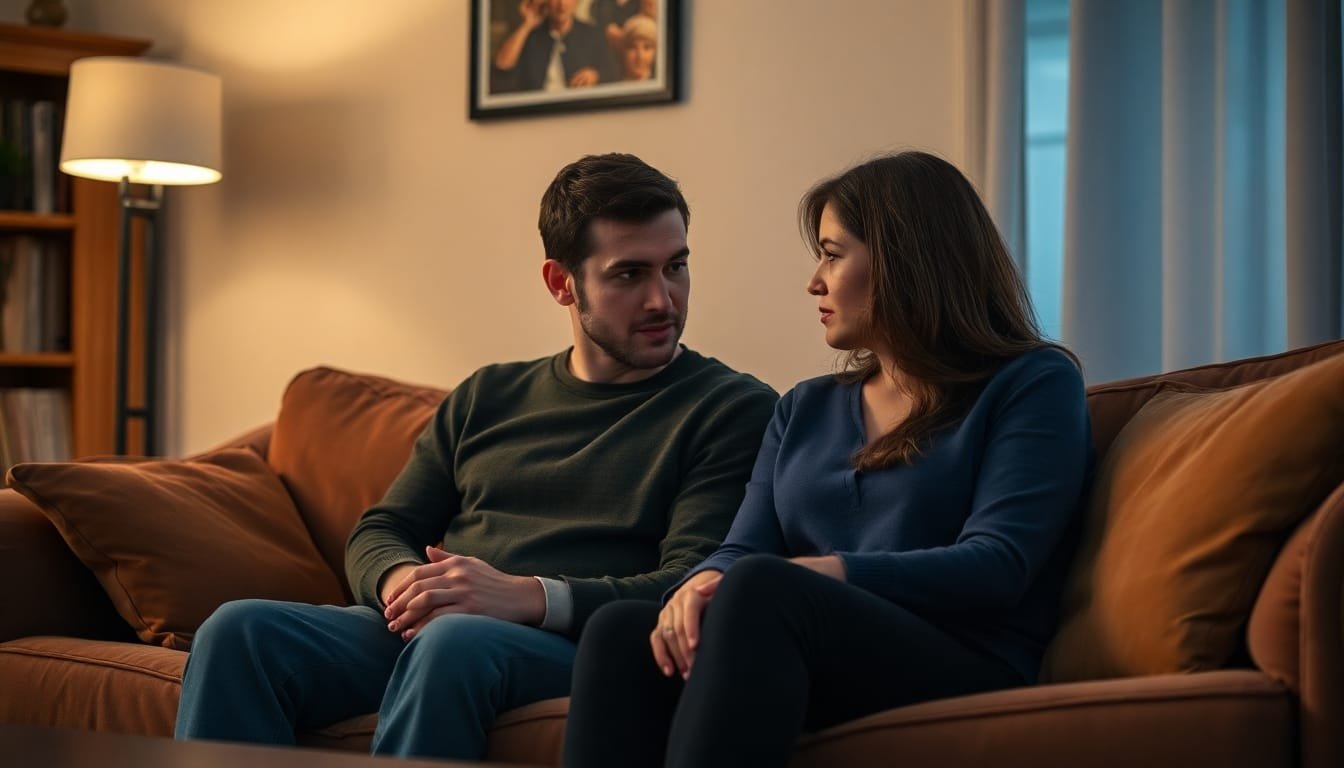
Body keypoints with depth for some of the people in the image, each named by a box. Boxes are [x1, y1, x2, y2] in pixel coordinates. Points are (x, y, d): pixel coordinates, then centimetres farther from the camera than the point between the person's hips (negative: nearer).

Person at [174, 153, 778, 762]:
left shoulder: (733, 409, 7)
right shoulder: (488, 398, 24)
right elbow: (378, 533, 21)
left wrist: (533, 596, -21)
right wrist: (402, 582, -5)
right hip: (421, 629, 5)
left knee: (456, 639, -39)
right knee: (239, 630, -24)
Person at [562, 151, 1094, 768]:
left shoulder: (1033, 385, 7)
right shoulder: (805, 409, 26)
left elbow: (997, 565, -7)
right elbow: (742, 550, 13)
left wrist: (821, 574, -19)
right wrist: (703, 584, -13)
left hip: (965, 670, -5)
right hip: (815, 670, 5)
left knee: (761, 590, -35)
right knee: (622, 630, -26)